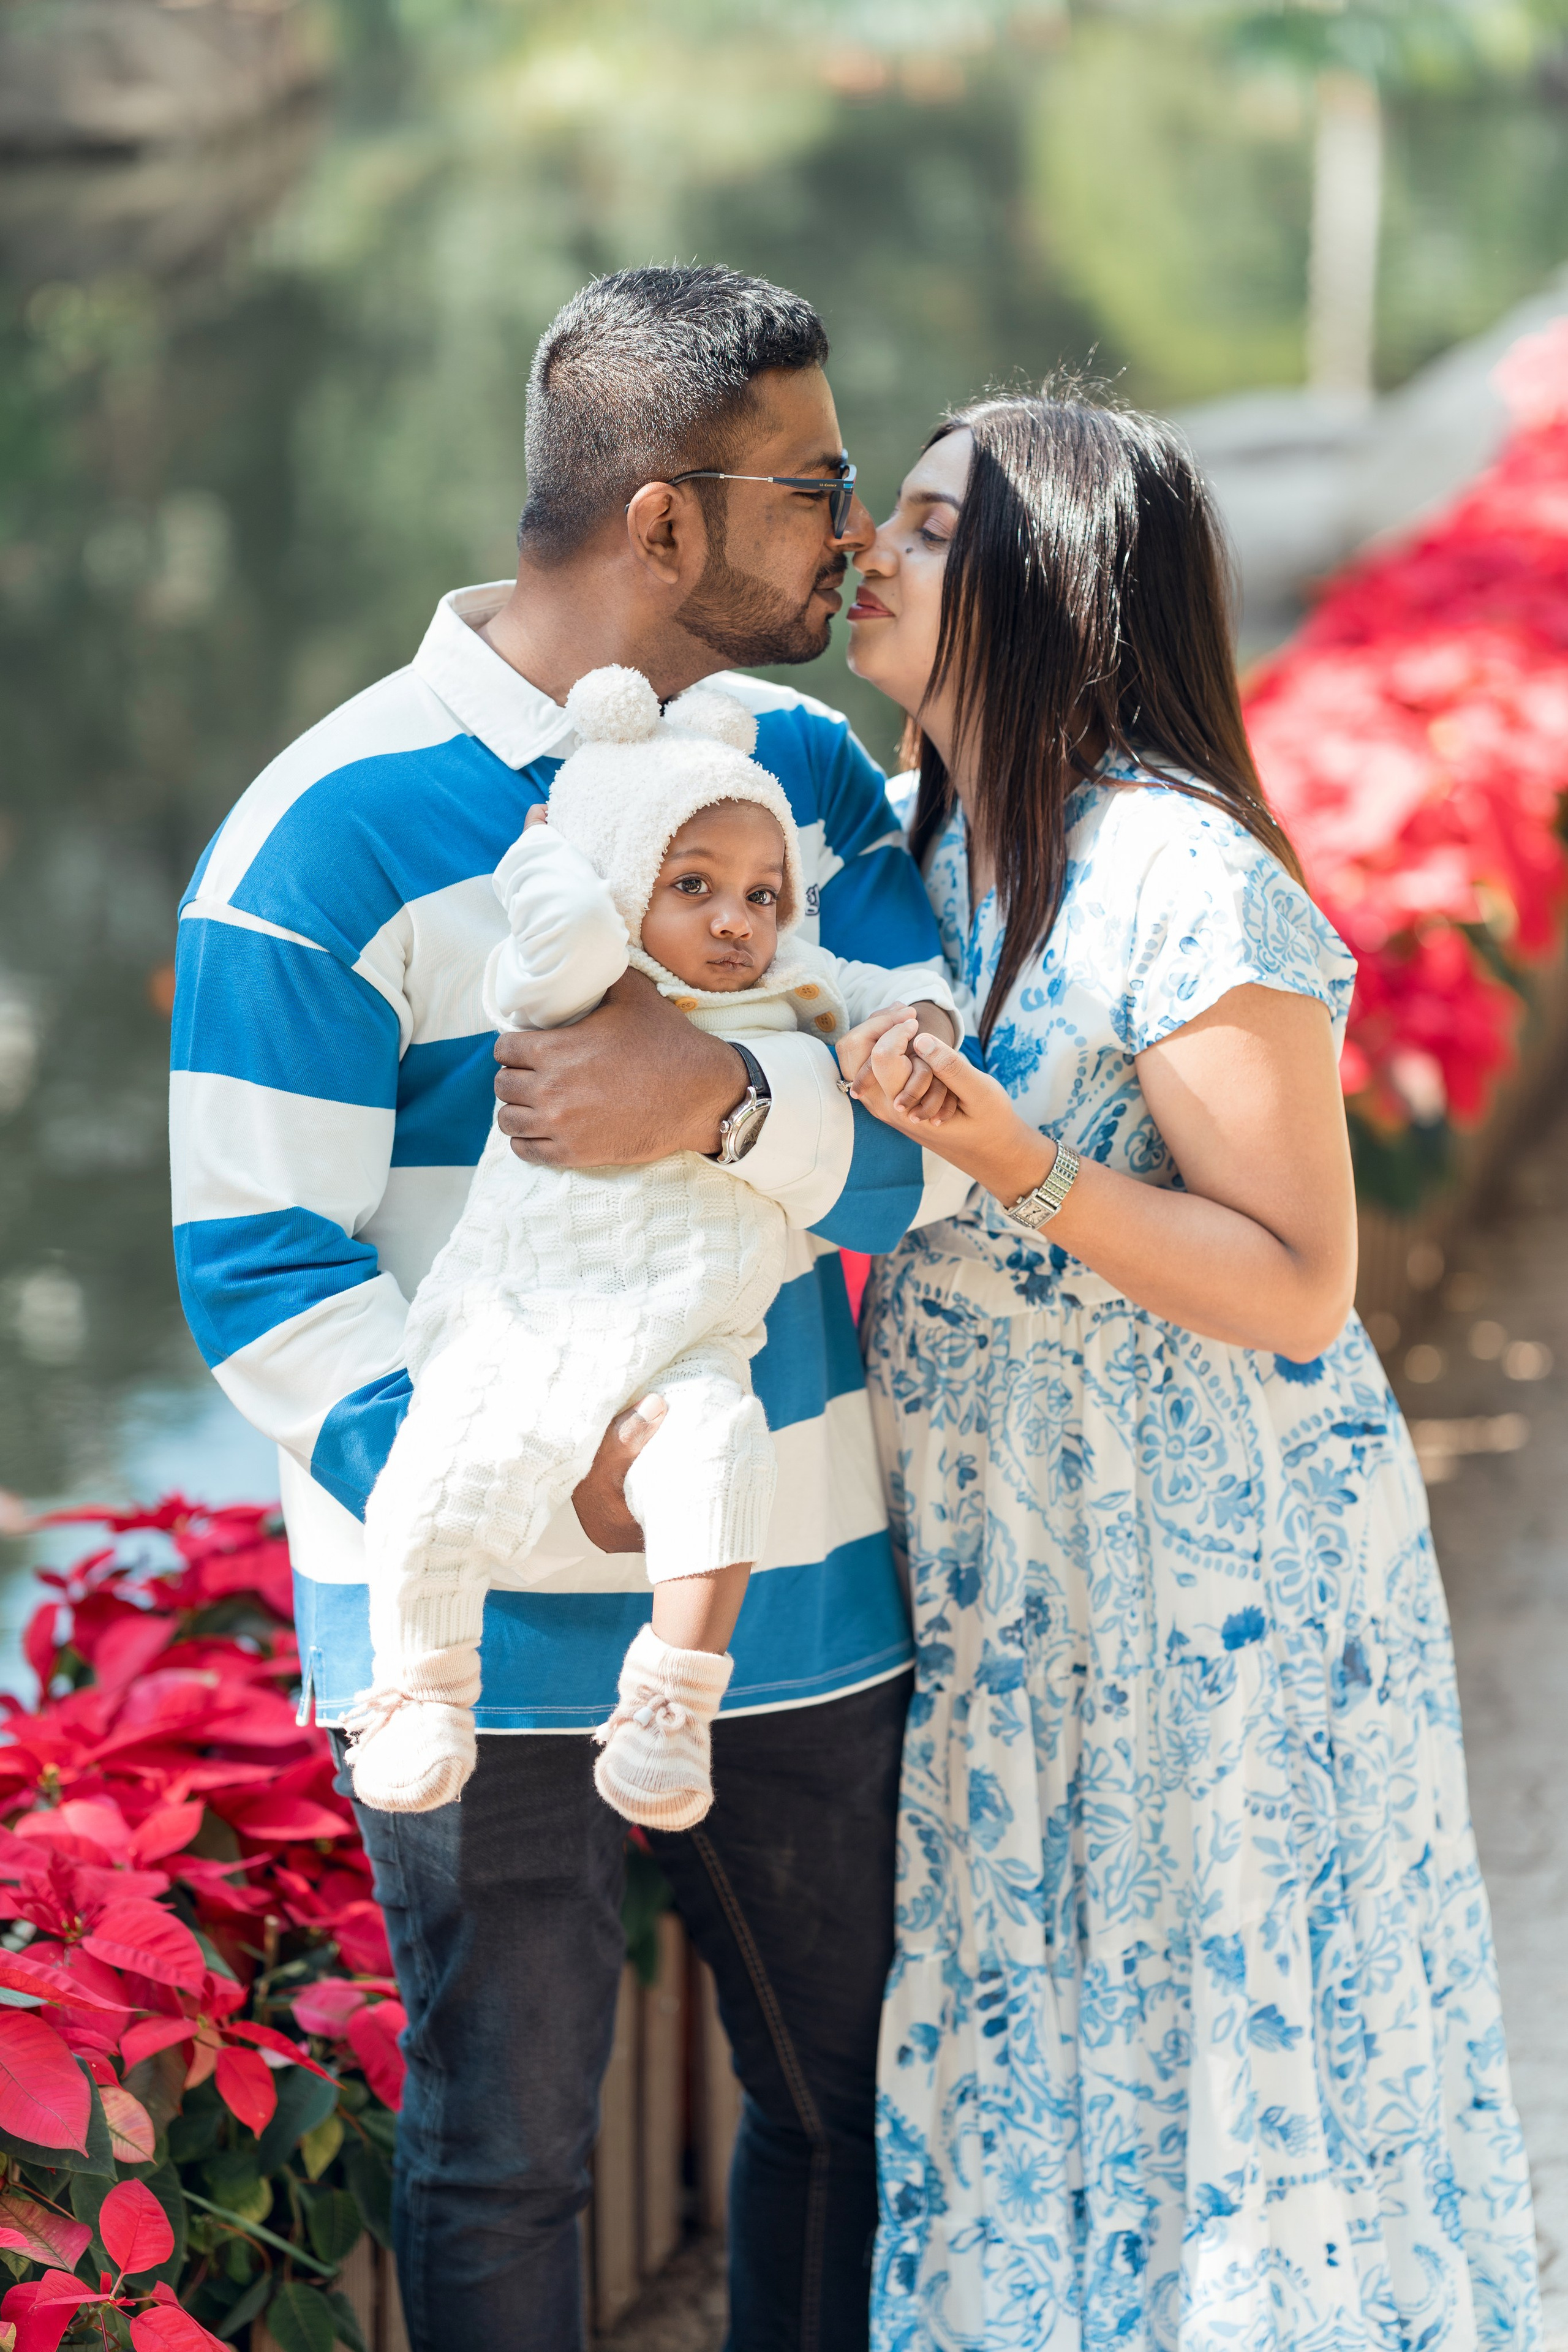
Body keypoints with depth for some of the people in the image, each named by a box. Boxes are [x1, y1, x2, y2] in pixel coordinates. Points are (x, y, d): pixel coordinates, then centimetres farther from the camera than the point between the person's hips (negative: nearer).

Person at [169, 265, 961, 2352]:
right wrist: (549, 1492, -27)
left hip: (803, 1602, 5)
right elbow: (262, 1268, -15)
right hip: (490, 1632, -5)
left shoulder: (809, 772, 4)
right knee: (505, 2156, 8)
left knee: (845, 2094, 18)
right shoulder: (333, 835, -13)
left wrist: (728, 1100, -27)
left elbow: (940, 1136, -5)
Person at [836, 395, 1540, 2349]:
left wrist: (1023, 1172, -30)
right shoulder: (939, 844, 6)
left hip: (1206, 1573, -8)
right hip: (995, 1560, 8)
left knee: (1211, 2041, 5)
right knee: (1018, 2049, 17)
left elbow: (1298, 1290, -21)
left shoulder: (1177, 880, -20)